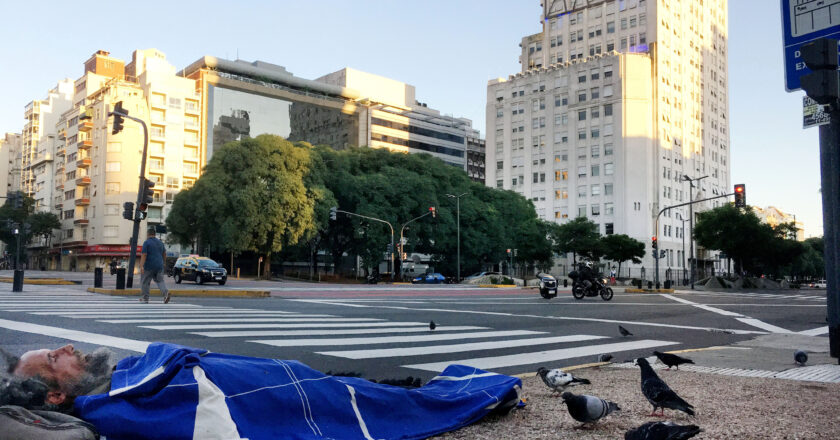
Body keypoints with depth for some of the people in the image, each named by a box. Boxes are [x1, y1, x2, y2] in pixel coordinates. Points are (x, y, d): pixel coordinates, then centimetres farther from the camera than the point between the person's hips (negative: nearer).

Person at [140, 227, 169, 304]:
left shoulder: (146, 242, -8)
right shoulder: (160, 242, 10)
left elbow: (144, 255, -17)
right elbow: (164, 254, 17)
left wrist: (141, 266, -22)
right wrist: (163, 262, 31)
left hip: (148, 266, -5)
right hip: (159, 266, 5)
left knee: (145, 282, 9)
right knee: (160, 281, 6)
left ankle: (144, 298, 14)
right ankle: (165, 292, -19)